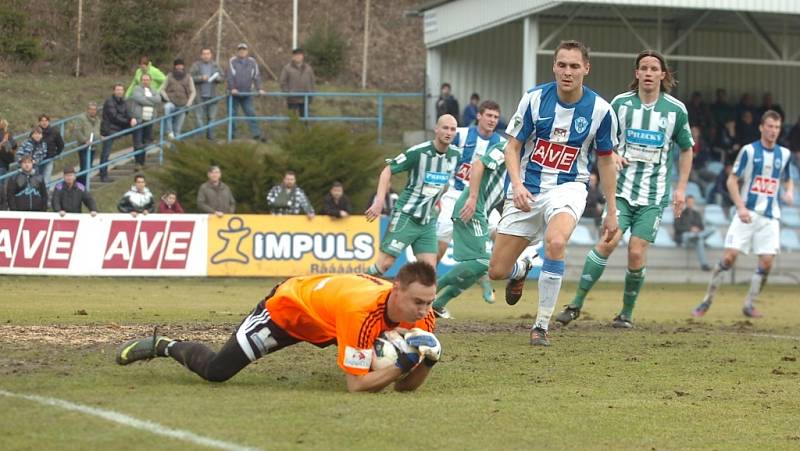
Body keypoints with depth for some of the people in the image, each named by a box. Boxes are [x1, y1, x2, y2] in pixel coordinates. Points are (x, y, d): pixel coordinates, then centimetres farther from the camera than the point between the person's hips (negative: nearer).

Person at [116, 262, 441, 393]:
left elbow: (406, 386, -15)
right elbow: (355, 385, -39)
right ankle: (163, 346, 17)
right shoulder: (363, 310, -43)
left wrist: (424, 360, -34)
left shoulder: (420, 314, -23)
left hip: (325, 320, 7)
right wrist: (404, 364, -47)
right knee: (215, 371, -12)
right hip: (288, 305, -7)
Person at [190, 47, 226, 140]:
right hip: (200, 96, -3)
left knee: (212, 117, 6)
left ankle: (210, 136, 14)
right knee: (199, 117, -5)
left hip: (212, 96, 3)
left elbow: (223, 77, 11)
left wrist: (217, 78, -11)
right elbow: (191, 78, -6)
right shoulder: (196, 65, 1)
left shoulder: (215, 65, 11)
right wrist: (201, 78, -17)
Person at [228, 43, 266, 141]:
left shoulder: (252, 62, 6)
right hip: (234, 93, -2)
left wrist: (259, 89, -6)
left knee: (251, 113, -4)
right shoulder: (232, 61, -2)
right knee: (232, 114, 4)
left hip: (246, 94, 2)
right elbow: (230, 76, -10)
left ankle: (256, 135, -7)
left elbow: (256, 76, 3)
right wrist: (232, 88, -20)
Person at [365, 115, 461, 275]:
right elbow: (388, 170, -9)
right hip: (406, 215, -5)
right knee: (385, 263, -9)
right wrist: (379, 201, -17)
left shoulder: (455, 155, 2)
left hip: (428, 220, 5)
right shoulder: (418, 152, -14)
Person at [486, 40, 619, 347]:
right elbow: (513, 146, 0)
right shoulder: (534, 98, -8)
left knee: (555, 241, -36)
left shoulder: (600, 110, -7)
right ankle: (521, 270, 41)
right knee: (497, 271, -1)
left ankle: (542, 326, -22)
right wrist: (517, 184, -18)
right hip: (528, 189, 2)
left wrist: (611, 211, 7)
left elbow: (605, 160, 6)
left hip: (568, 187, -2)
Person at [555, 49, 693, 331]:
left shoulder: (676, 110, 0)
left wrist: (681, 188, 7)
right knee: (609, 241, -17)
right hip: (622, 188, 0)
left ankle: (627, 313, 11)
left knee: (636, 252, -8)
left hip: (654, 194, 0)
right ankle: (576, 304, -9)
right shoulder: (621, 103, 1)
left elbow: (686, 149, 13)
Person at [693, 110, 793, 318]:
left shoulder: (784, 154, 9)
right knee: (729, 256, -10)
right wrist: (740, 207, -15)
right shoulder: (749, 151, -4)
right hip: (747, 213, -3)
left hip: (770, 216, 3)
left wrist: (789, 192, -1)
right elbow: (732, 180, -3)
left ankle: (749, 305, 9)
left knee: (766, 262, -7)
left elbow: (787, 180, 24)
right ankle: (707, 301, 2)